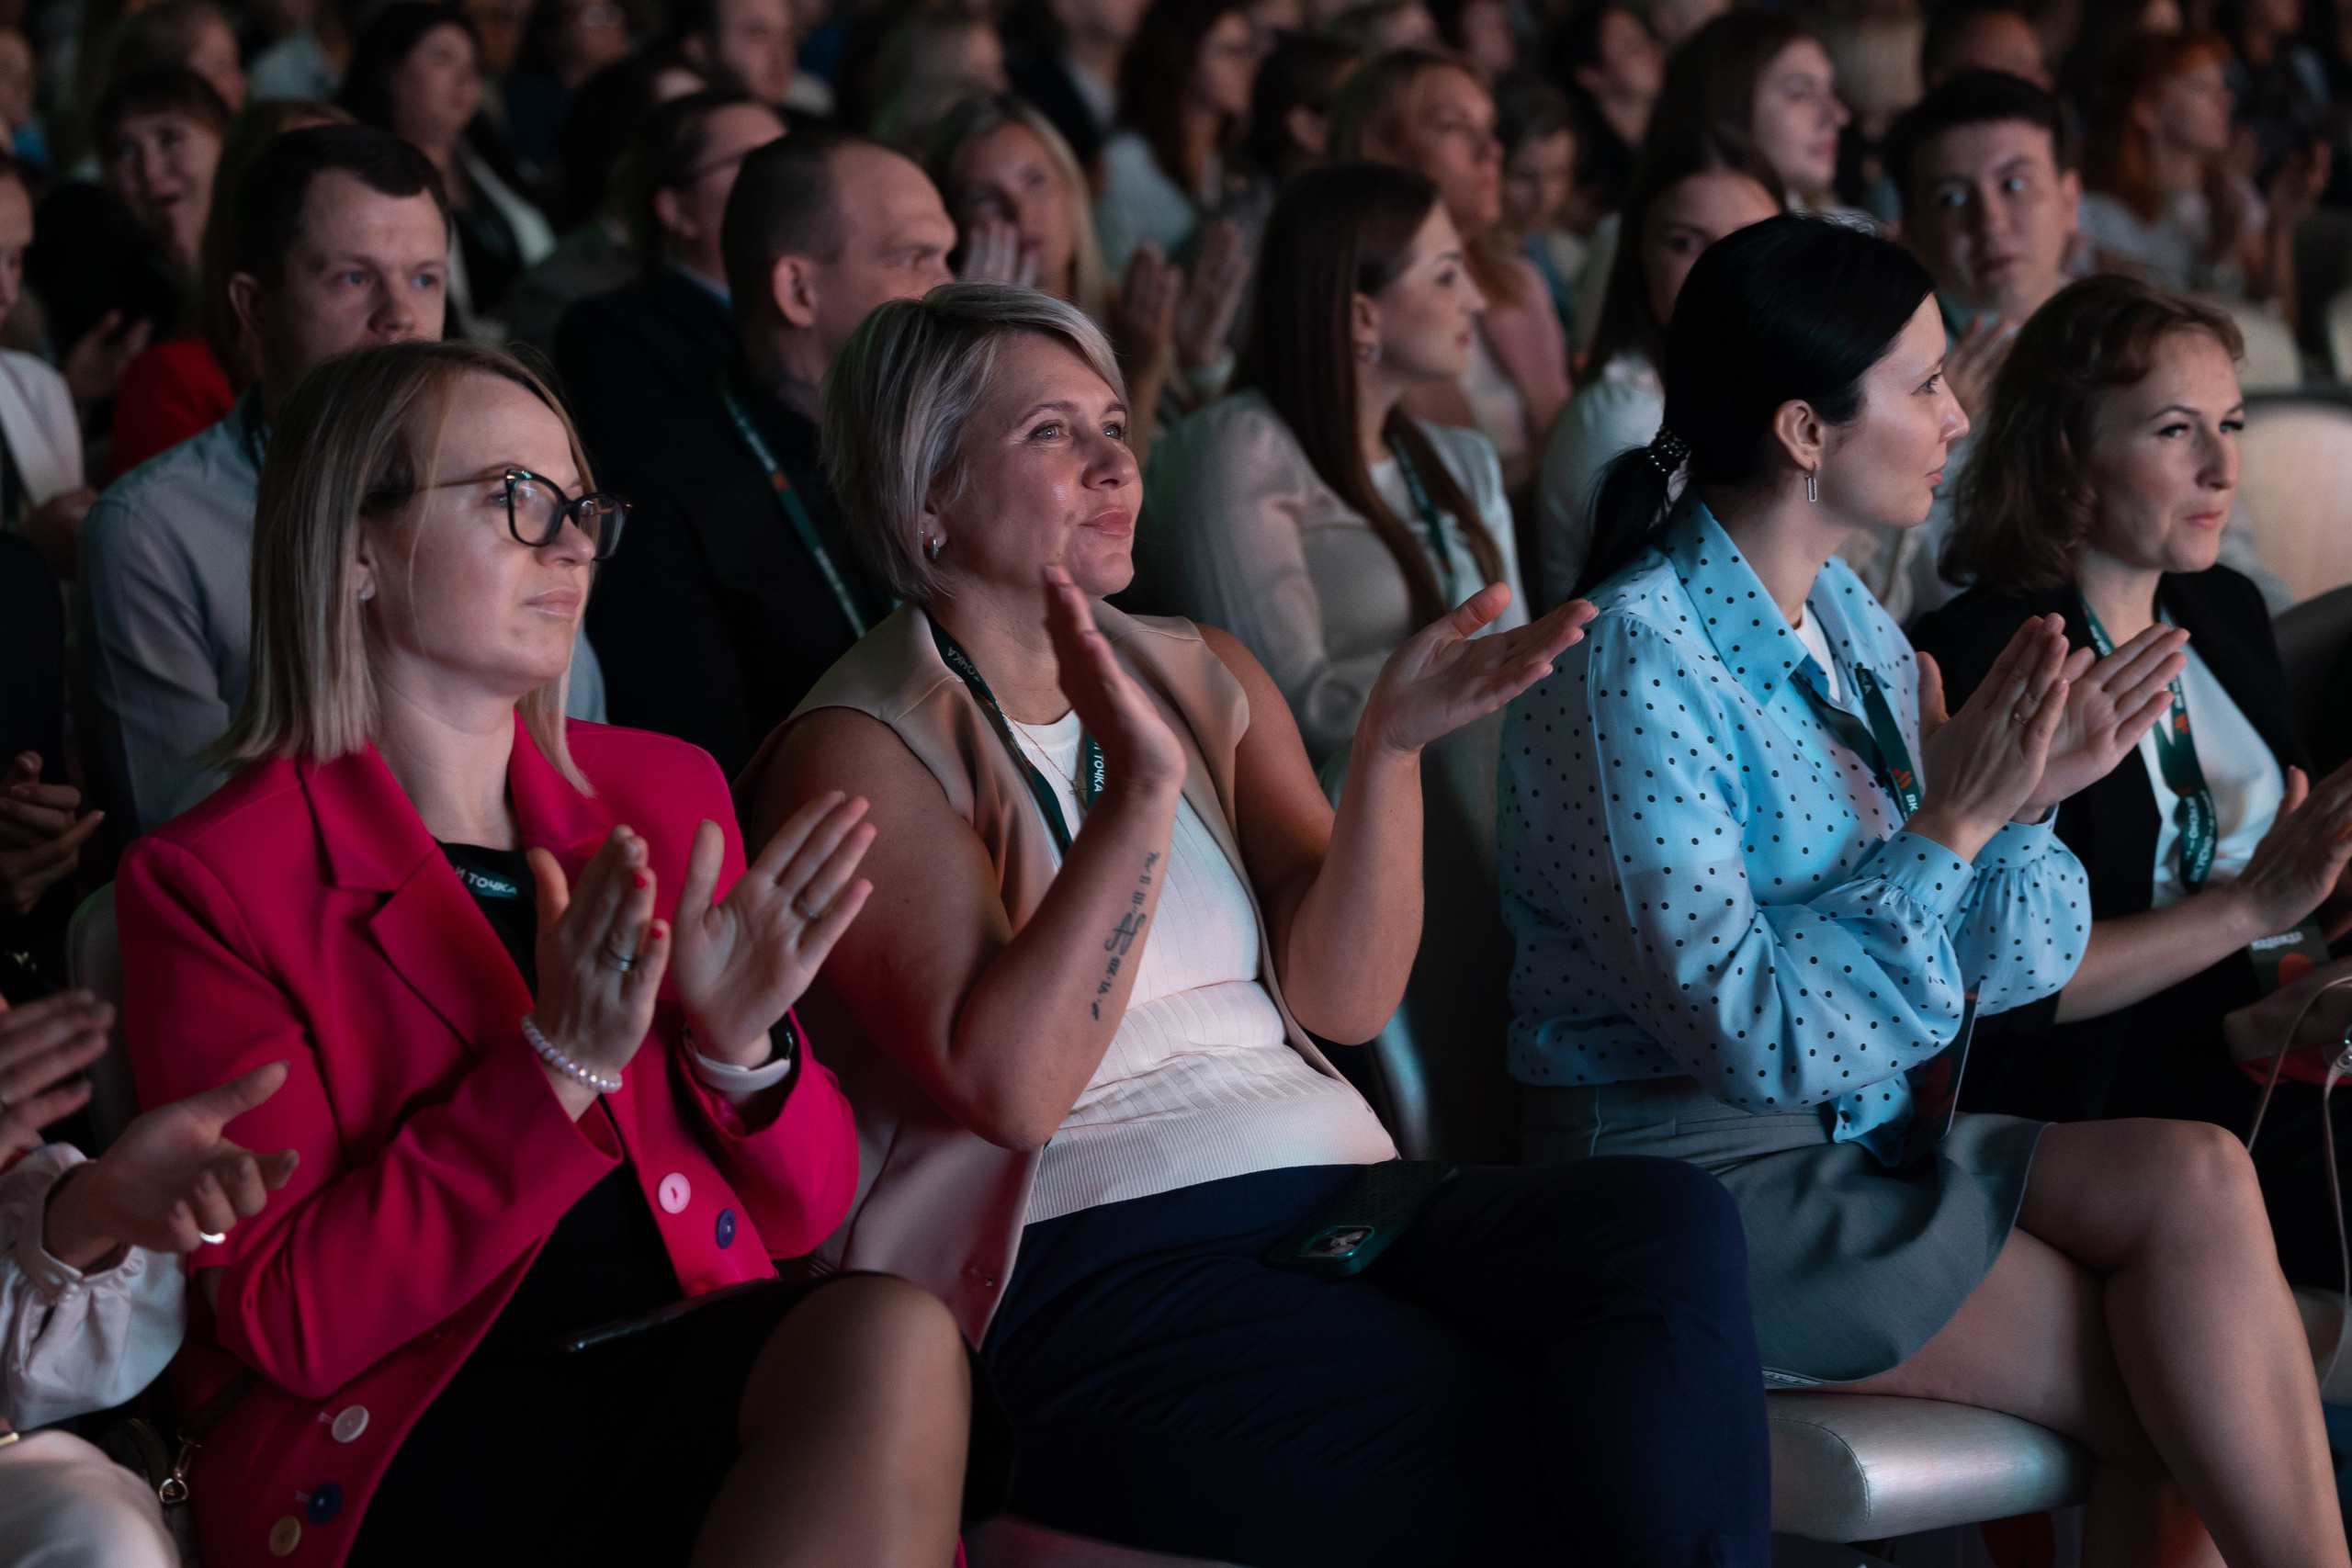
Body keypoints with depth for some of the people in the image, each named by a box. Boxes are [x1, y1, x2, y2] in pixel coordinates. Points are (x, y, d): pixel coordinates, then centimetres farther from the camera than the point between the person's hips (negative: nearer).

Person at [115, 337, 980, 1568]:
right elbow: (288, 1324, -9)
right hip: (415, 1447, -6)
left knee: (897, 1338, -29)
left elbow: (802, 1212, 14)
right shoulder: (208, 884, -2)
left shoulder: (665, 796, 14)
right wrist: (556, 1071, -18)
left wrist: (739, 1043, -8)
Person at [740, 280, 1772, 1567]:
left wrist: (1391, 747, -8)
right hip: (1082, 1262, -6)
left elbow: (1346, 998, 7)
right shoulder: (863, 752, 0)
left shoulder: (1206, 679, 19)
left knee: (1673, 1219, -25)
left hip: (1331, 1194, 6)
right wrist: (1140, 786, -19)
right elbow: (1013, 1086, -14)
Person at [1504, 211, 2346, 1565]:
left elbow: (1995, 970, 9)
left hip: (1873, 1139, 7)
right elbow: (1750, 1036, -21)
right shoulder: (1637, 661, -16)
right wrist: (1951, 828, -19)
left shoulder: (1849, 620, 9)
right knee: (2181, 1386, -15)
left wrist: (2021, 803, -10)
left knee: (2195, 1175, -17)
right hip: (1703, 1170, -7)